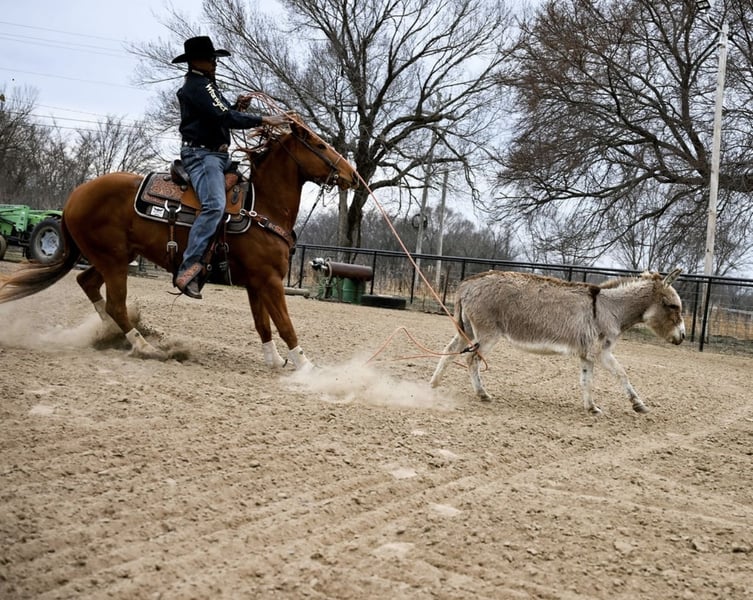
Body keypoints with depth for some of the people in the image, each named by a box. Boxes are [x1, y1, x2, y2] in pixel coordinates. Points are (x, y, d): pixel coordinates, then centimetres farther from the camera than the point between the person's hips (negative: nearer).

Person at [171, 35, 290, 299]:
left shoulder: (206, 84, 21)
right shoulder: (197, 85, -12)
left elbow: (220, 116, 26)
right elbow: (224, 118, -23)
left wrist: (237, 107, 7)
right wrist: (265, 120, -22)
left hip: (218, 155, 11)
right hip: (202, 154, -11)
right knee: (214, 205, -30)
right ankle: (189, 267, -37)